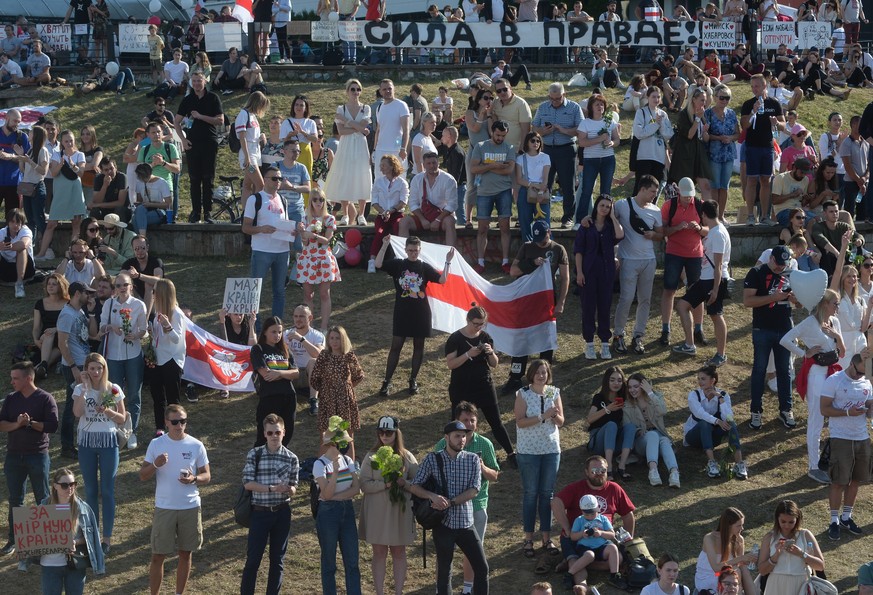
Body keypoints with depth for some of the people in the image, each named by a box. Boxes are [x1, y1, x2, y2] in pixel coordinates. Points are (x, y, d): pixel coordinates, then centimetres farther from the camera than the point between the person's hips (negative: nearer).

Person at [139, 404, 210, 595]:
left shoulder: (196, 446, -2)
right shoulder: (156, 444, -3)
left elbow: (207, 476, 3)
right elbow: (143, 476, -1)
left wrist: (194, 479, -19)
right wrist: (155, 465, -22)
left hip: (190, 507, 1)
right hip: (164, 508, -1)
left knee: (185, 554, 11)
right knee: (158, 556, 2)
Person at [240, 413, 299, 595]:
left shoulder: (291, 458, 1)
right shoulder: (254, 455, -4)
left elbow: (293, 488, 4)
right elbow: (247, 483, -9)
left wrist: (290, 490, -21)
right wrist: (273, 488, -19)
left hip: (282, 512, 2)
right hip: (260, 512, -2)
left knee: (278, 559, 8)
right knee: (253, 558, -1)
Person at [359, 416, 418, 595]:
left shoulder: (407, 457, 0)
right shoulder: (371, 457, -3)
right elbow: (364, 485, -9)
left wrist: (404, 483, -18)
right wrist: (385, 484, -23)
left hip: (400, 510, 1)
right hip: (377, 511, -1)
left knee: (398, 552, 9)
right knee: (379, 553, 5)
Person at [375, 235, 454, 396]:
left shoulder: (424, 267, 0)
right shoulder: (398, 264, -1)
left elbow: (442, 279, -9)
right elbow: (378, 264, -15)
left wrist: (448, 262, -16)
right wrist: (385, 245, -22)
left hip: (421, 313, 1)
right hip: (402, 312, -1)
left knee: (418, 346, 8)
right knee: (396, 346, -1)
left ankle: (413, 380, 20)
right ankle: (387, 382, 3)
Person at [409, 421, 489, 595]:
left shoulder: (473, 460, -1)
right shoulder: (432, 460, -4)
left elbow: (474, 490, -10)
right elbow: (414, 486, -6)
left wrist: (450, 502, -21)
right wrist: (432, 496, -25)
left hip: (466, 523, 2)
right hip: (443, 523, -1)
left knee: (482, 567, 2)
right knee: (444, 571, 8)